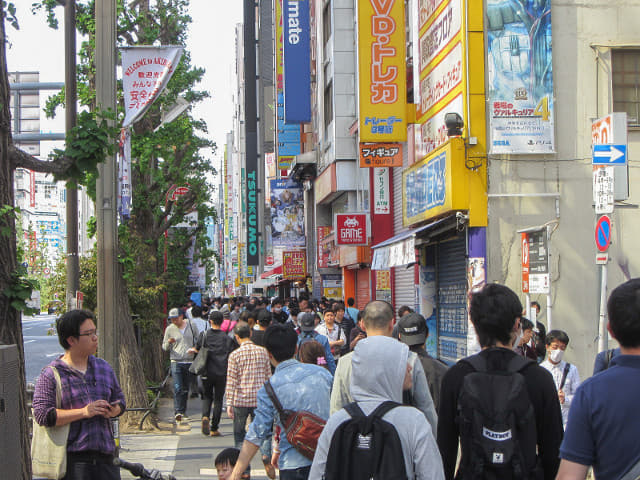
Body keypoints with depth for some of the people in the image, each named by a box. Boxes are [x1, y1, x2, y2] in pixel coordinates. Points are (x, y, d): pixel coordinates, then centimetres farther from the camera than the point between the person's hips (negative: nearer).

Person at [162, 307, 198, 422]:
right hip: (176, 362, -2)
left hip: (189, 361, 2)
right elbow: (164, 347, 9)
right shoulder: (169, 329, 3)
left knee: (186, 389, 9)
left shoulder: (191, 326, 4)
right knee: (177, 388, -15)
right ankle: (178, 412, -20)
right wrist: (169, 342, -14)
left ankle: (182, 411, 20)